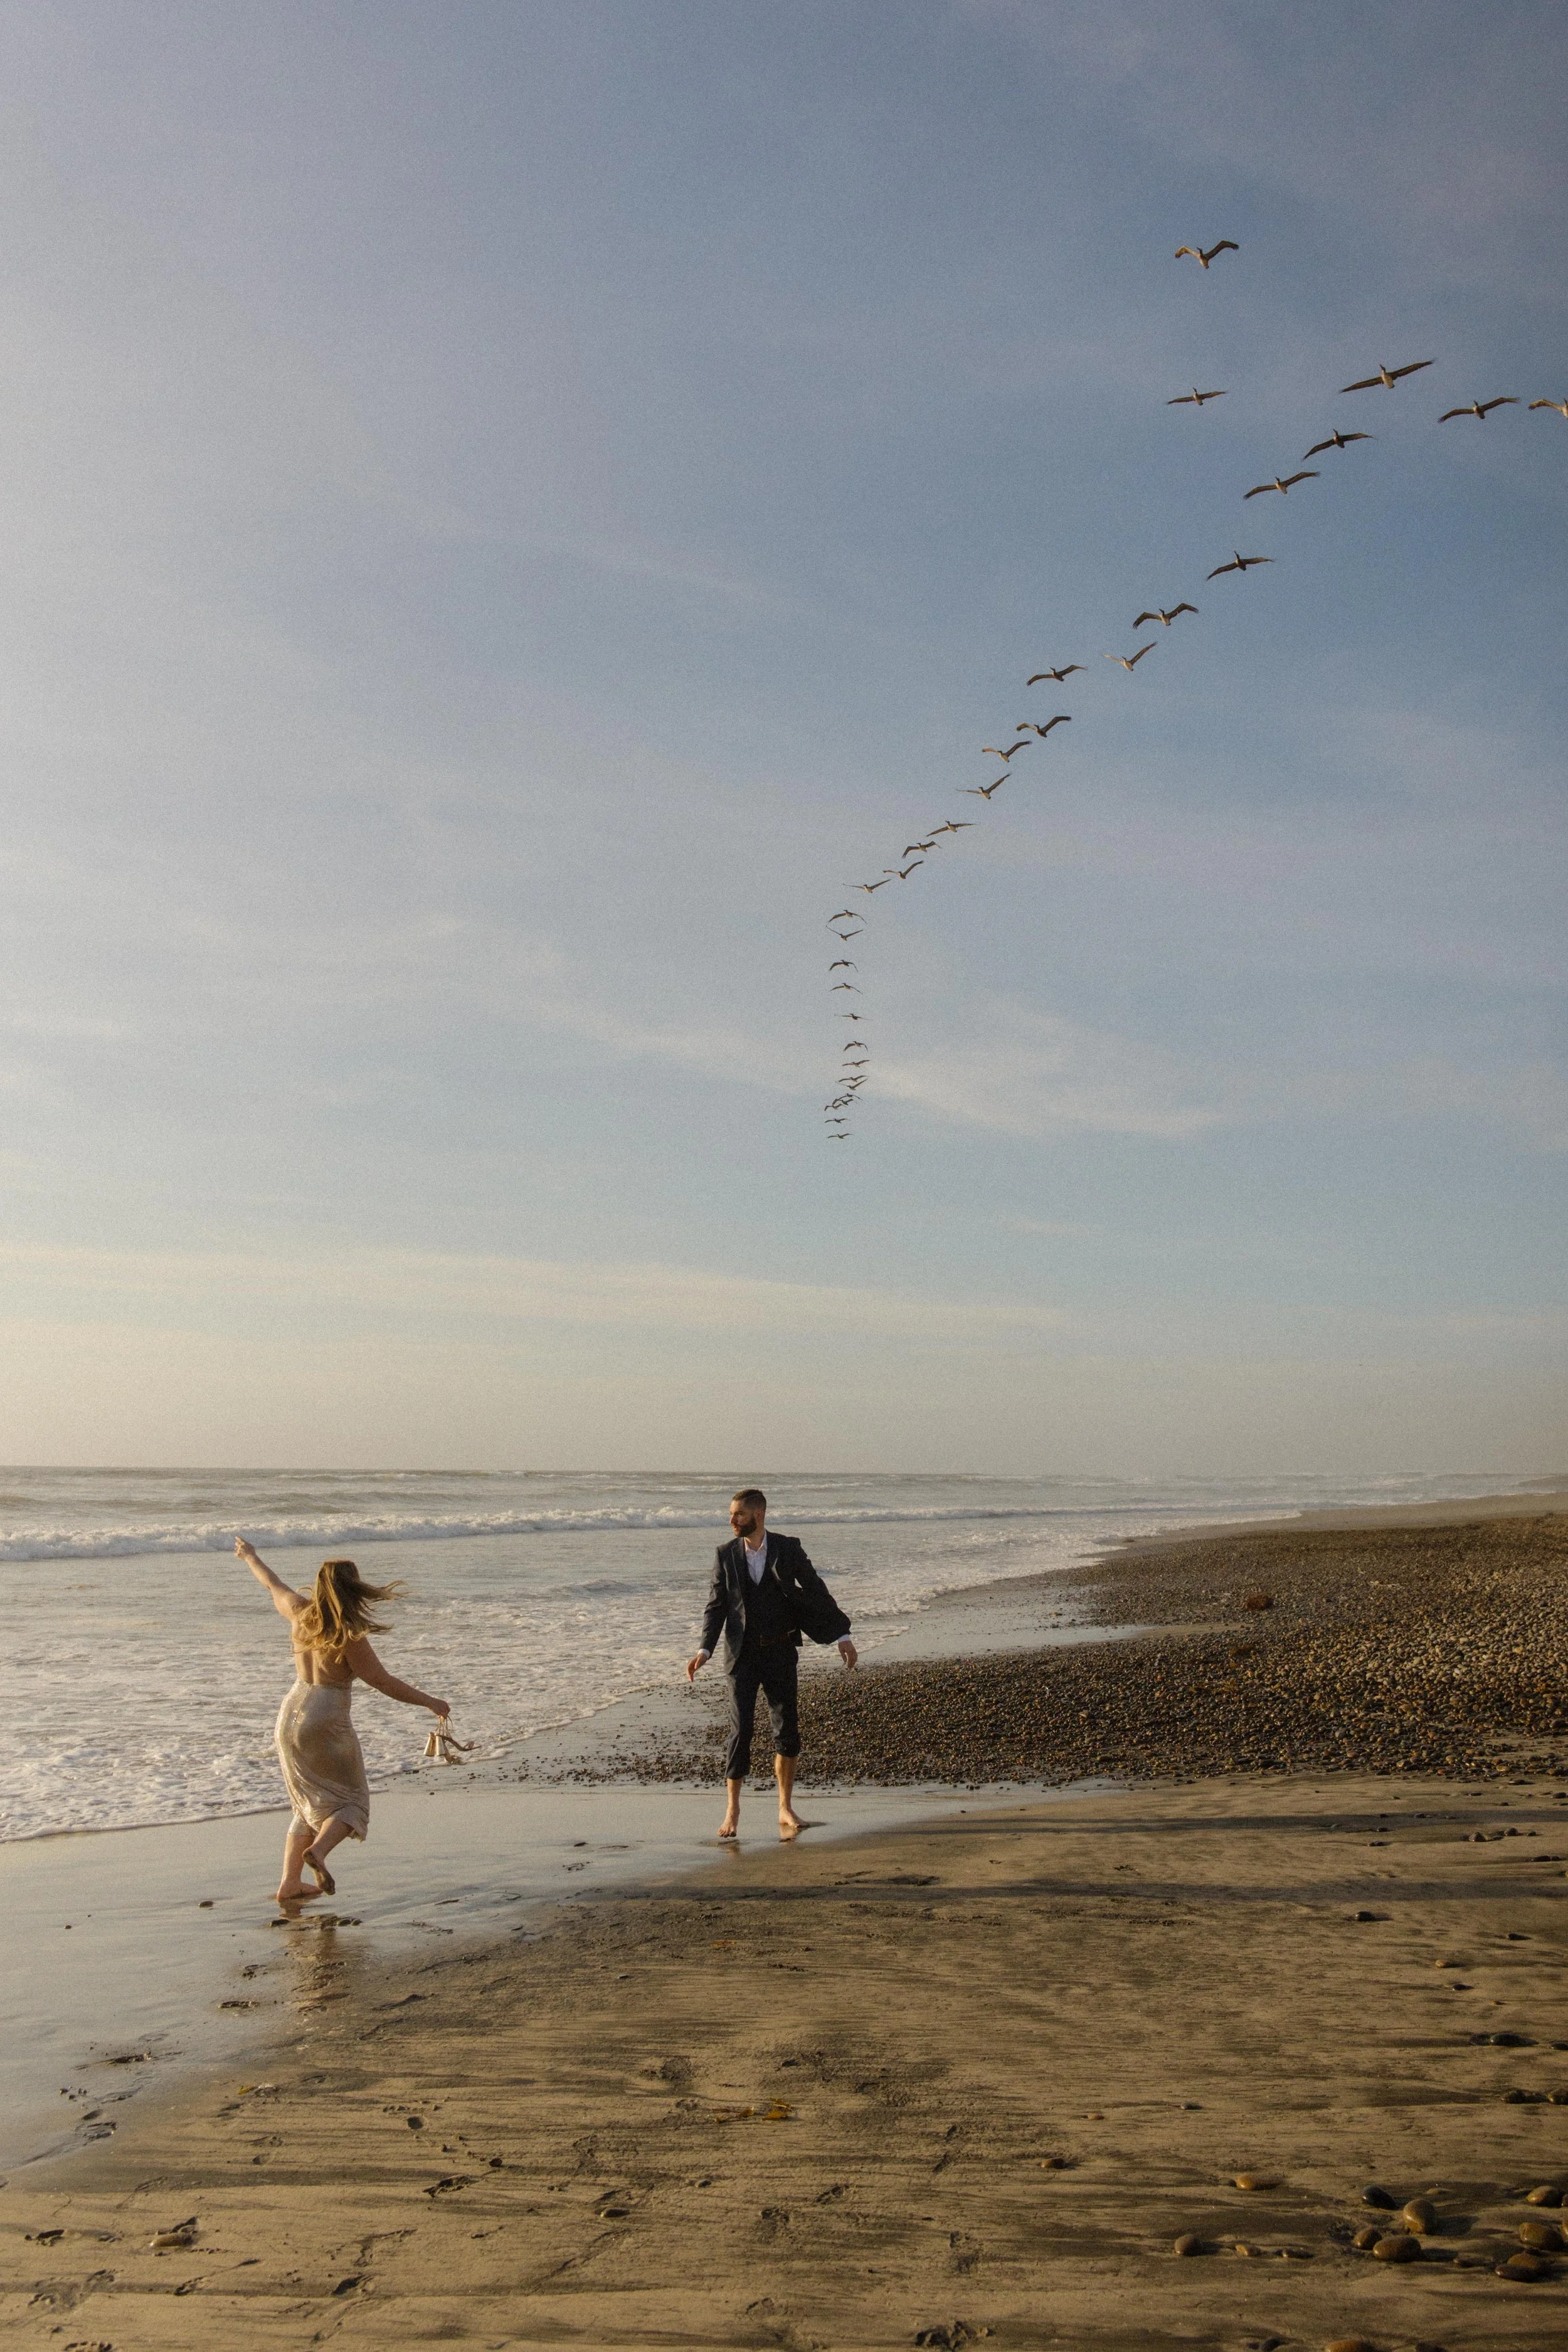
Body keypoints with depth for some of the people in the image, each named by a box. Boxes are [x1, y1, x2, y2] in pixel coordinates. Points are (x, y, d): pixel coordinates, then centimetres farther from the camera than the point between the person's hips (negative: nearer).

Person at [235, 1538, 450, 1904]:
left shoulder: (301, 1612, 0)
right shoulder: (348, 1636, -17)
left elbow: (274, 1585, 20)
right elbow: (384, 1682, -15)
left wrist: (251, 1556, 39)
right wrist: (430, 1702, -5)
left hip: (290, 1718, 7)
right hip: (325, 1725, -7)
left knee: (310, 1805, 20)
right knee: (351, 1802, 8)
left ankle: (289, 1883, 14)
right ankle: (318, 1850, -19)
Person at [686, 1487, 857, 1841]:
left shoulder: (788, 1549, -3)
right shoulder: (726, 1555, -1)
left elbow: (817, 1593, 1)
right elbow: (716, 1606, 1)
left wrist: (842, 1635, -3)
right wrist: (705, 1650, -12)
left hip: (780, 1652, 0)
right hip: (743, 1654, 0)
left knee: (787, 1732, 1)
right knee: (741, 1731, -4)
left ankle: (785, 1809, 16)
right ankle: (732, 1809, 11)